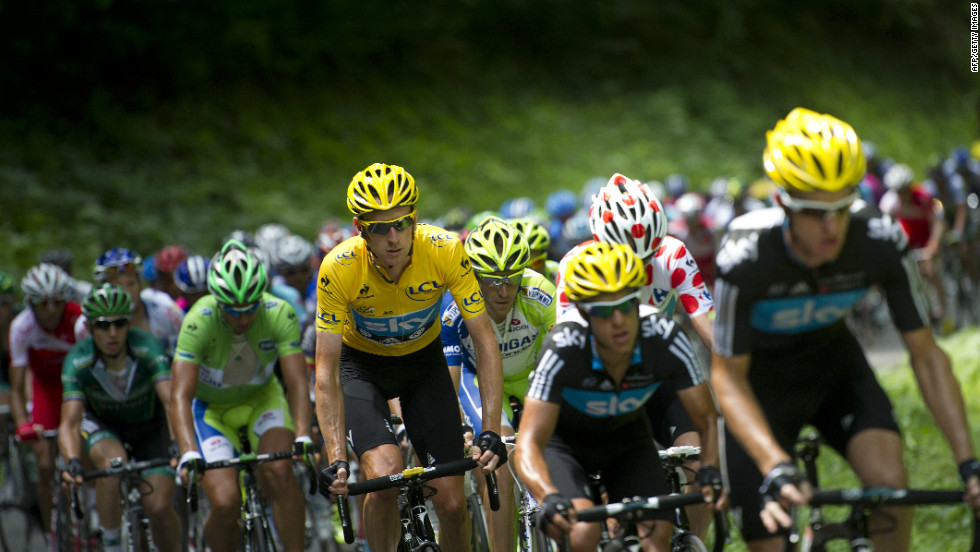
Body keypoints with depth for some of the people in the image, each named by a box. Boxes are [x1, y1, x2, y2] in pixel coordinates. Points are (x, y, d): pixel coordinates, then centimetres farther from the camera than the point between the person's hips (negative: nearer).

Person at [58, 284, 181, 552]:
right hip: (102, 424, 0)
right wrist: (73, 462, -55)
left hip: (149, 424, 0)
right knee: (113, 463, -34)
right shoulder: (78, 361, -28)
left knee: (158, 507, -15)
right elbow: (69, 423, -35)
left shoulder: (147, 348, -30)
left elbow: (172, 400, -40)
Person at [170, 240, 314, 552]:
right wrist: (189, 454, -50)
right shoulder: (199, 321, -31)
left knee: (279, 471, -28)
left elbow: (297, 382, -29)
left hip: (262, 397, 1)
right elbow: (180, 396, -36)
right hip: (211, 407, -1)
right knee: (225, 505, -18)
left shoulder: (280, 314, -26)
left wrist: (303, 436, -45)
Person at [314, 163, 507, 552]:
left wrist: (491, 432, -33)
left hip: (424, 361, 1)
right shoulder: (338, 269, -31)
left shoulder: (445, 250, -29)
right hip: (361, 364, -1)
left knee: (451, 502, -6)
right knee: (385, 474, -28)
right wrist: (336, 459, -37)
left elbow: (485, 343, -24)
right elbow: (326, 371, -27)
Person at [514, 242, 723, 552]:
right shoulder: (563, 349, -36)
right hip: (562, 439, -3)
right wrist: (550, 498, -59)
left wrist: (710, 472, -41)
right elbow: (529, 444, -39)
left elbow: (707, 420, -20)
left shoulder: (666, 339, -30)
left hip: (626, 436, 3)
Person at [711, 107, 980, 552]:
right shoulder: (745, 256, -34)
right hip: (758, 374, -2)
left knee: (889, 480, -23)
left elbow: (925, 354, -18)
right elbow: (727, 376, -27)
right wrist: (776, 467, -42)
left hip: (831, 361, 2)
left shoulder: (883, 243, -27)